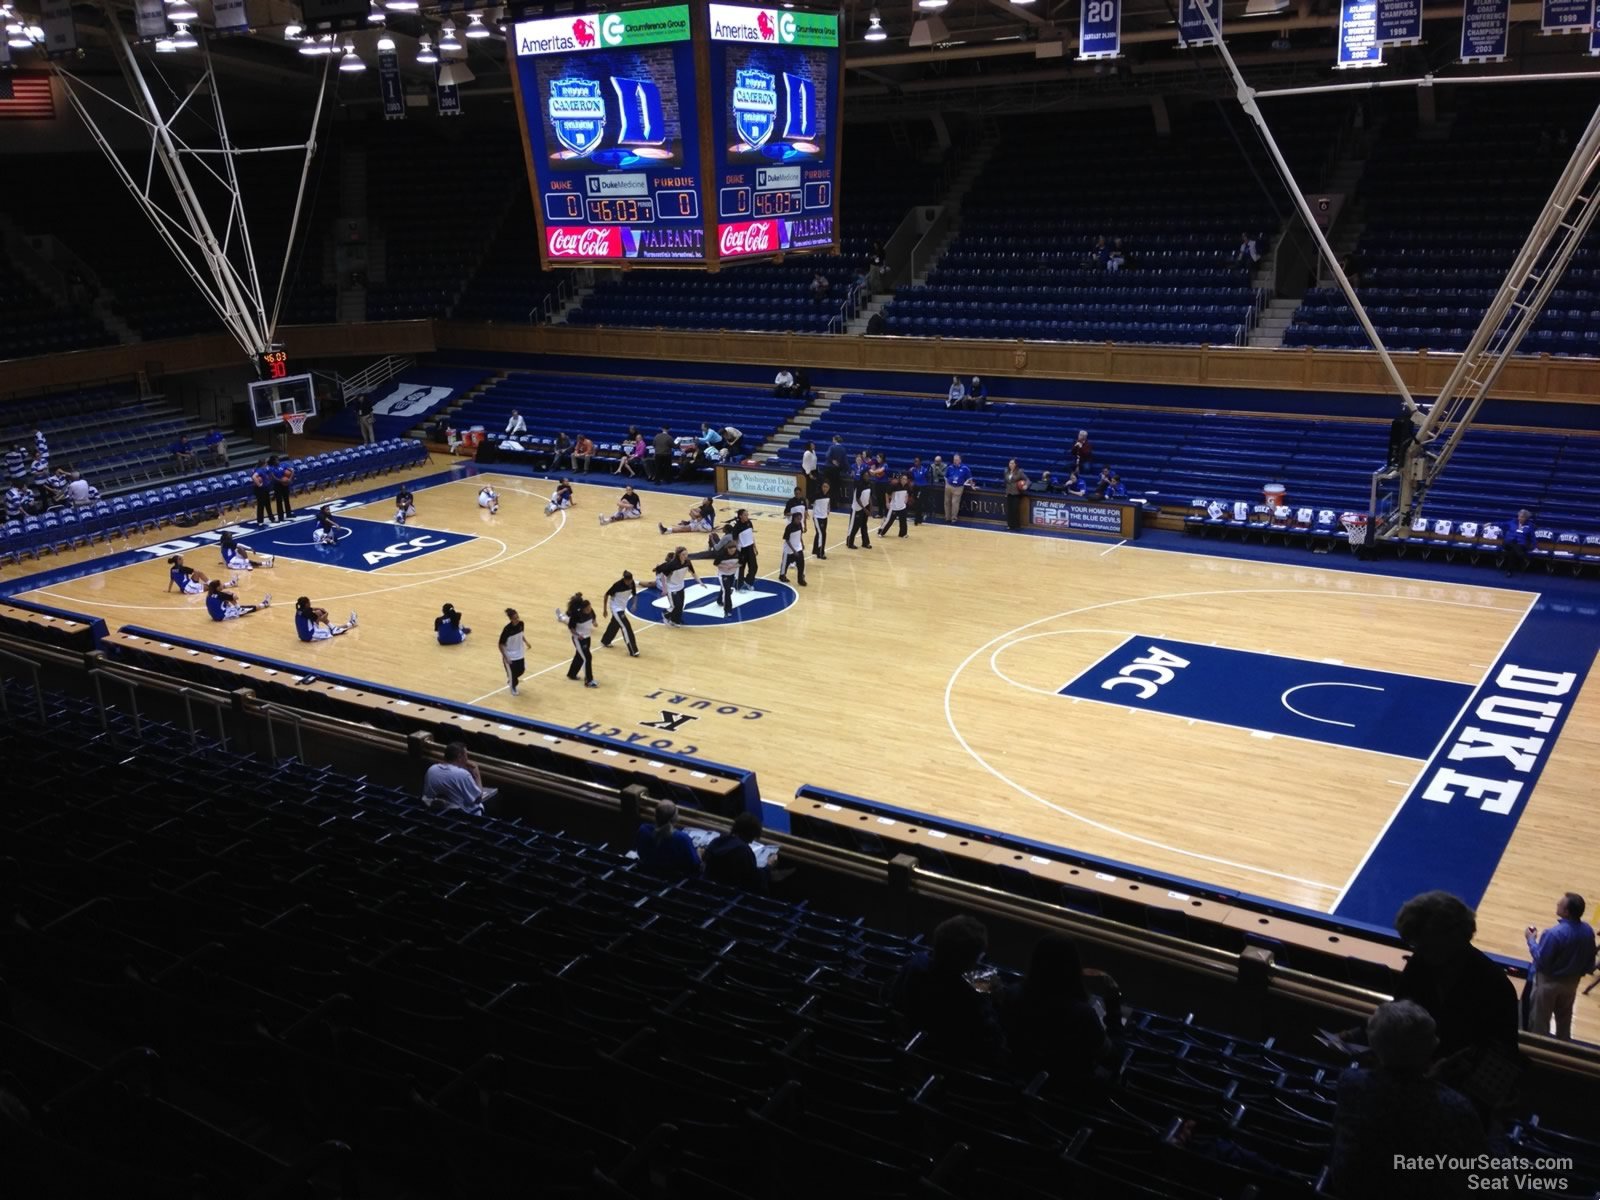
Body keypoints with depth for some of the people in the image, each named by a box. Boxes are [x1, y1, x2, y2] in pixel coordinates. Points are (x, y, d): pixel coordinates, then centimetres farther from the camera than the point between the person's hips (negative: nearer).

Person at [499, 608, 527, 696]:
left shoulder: (521, 624, -13)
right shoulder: (507, 630, -30)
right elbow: (501, 645, -22)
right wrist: (505, 657, -25)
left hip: (520, 654, 6)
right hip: (510, 656, -6)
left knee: (521, 671, 17)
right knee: (512, 673, 9)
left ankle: (512, 680, 48)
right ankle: (513, 688, 38)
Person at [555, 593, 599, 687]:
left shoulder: (590, 612, -9)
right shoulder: (577, 615, -27)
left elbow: (593, 618, 13)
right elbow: (570, 627, -18)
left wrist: (593, 623, -7)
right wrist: (577, 635, -30)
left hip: (587, 637, 7)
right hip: (579, 639, -7)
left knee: (579, 656, 22)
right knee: (587, 658, -8)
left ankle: (572, 674, 42)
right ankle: (589, 681, -1)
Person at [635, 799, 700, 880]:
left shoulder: (643, 830, -21)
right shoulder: (682, 838, -34)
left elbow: (639, 853, 0)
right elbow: (694, 864, -19)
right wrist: (698, 852, 2)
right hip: (676, 879, -4)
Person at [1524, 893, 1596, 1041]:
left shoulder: (1554, 933, -32)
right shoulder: (1588, 931, -10)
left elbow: (1541, 961, -23)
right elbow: (1590, 961, 2)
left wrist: (1531, 940, -10)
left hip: (1549, 982, -7)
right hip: (1572, 982, 7)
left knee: (1539, 1022, 10)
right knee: (1564, 1020, 25)